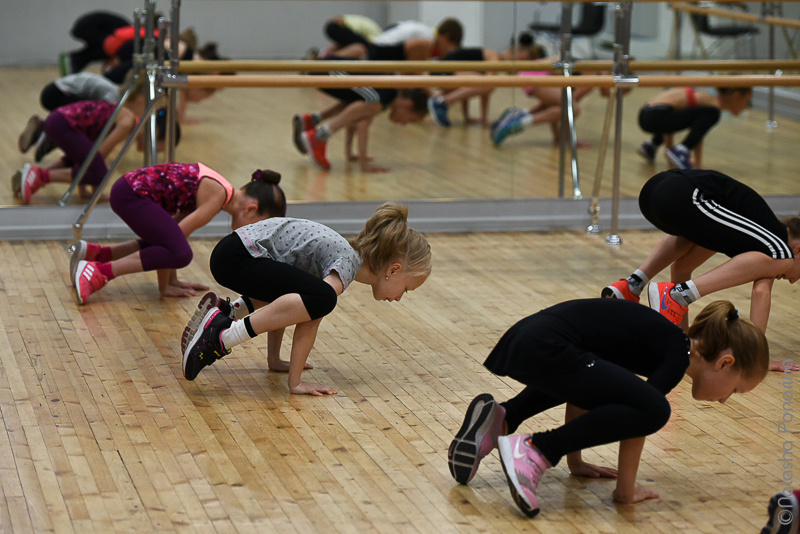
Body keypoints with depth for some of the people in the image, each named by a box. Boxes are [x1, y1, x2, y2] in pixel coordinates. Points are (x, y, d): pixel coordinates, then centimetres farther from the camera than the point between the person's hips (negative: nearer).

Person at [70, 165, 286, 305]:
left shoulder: (216, 188, 15)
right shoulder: (217, 196, -14)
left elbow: (175, 228, 18)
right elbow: (179, 232, -15)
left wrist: (172, 281, 18)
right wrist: (164, 287, -6)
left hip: (130, 189, 10)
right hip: (131, 194, -10)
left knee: (168, 245, 25)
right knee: (180, 253, -20)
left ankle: (95, 254, 19)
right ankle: (99, 272, -21)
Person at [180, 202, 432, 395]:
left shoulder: (346, 253, 14)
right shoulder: (348, 264, -14)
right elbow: (309, 322, -22)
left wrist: (274, 359, 22)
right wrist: (295, 383, -19)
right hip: (234, 258, -10)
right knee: (321, 298, -26)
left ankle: (227, 311, 19)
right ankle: (221, 335, -21)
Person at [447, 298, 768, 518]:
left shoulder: (661, 340, 25)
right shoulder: (679, 354, -2)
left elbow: (583, 388, 31)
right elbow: (643, 411, -10)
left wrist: (575, 460, 33)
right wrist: (625, 490, 1)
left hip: (524, 340, 10)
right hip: (543, 349, -10)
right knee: (653, 409, -15)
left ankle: (501, 418, 18)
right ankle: (535, 451, -13)